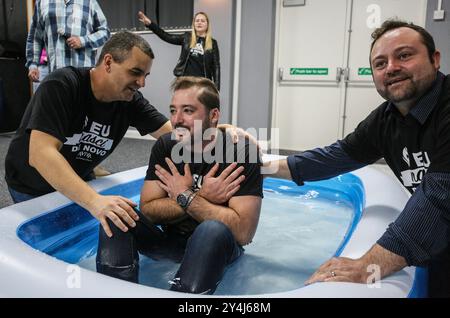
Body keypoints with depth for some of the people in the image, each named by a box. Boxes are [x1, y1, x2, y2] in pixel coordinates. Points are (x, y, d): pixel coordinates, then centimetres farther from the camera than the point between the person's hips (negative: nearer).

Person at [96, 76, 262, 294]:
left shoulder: (241, 151, -19)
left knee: (213, 230, -38)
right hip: (172, 240, 4)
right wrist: (203, 197, -23)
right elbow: (148, 210, -11)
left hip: (219, 245, -4)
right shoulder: (165, 146, -5)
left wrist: (186, 198, -21)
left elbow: (243, 231, -27)